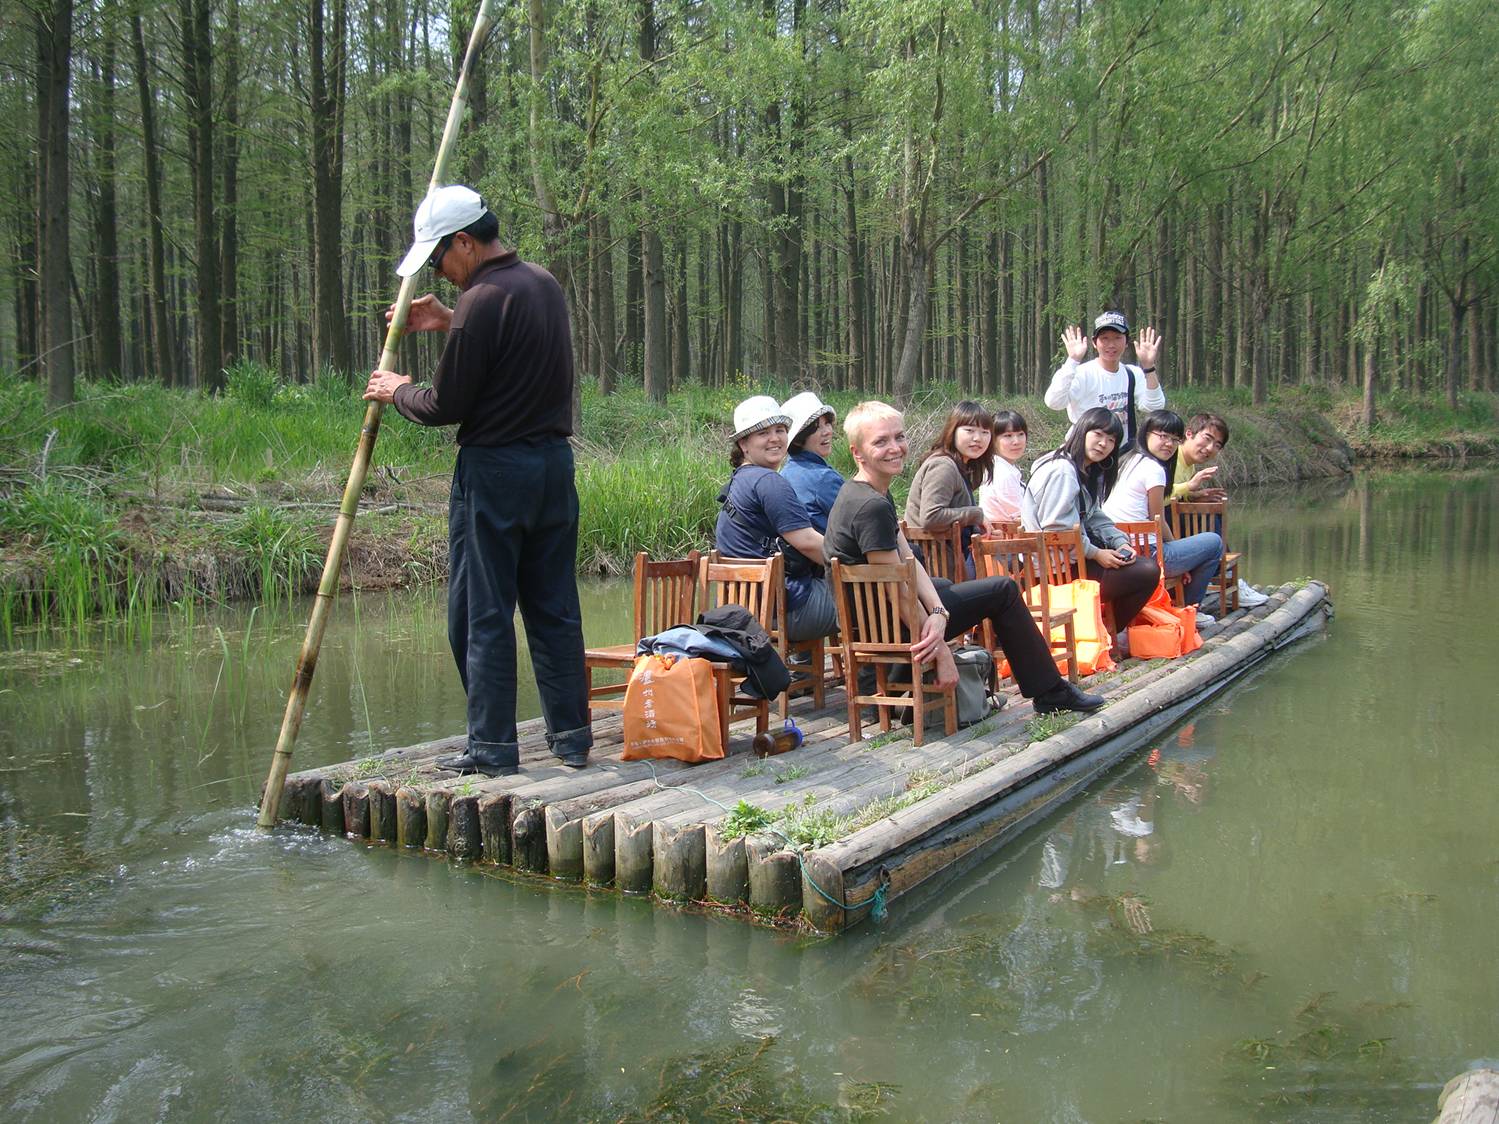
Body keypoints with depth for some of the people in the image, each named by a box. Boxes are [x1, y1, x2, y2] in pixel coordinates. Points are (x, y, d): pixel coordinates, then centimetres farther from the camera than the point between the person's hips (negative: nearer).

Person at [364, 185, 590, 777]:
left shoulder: (484, 300, -16)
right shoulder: (543, 283, 10)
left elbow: (446, 405, -12)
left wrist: (397, 390, 7)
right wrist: (449, 321, 25)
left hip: (494, 470, -8)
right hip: (554, 462, 8)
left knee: (482, 613, 2)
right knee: (554, 606, 12)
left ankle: (493, 745, 7)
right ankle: (571, 735, 17)